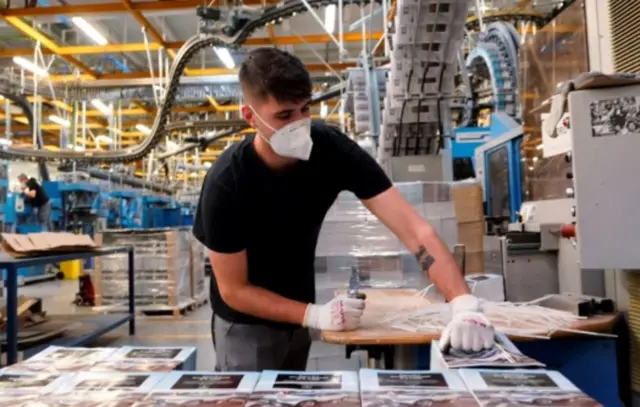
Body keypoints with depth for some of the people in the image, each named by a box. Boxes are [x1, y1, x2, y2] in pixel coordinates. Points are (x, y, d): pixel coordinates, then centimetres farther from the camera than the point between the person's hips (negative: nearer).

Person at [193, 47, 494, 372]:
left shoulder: (333, 150, -22)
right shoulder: (226, 183, -29)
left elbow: (414, 230, -28)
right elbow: (233, 290, -19)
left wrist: (465, 305, -40)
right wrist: (314, 315, -28)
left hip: (297, 317, 4)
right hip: (247, 324, -3)